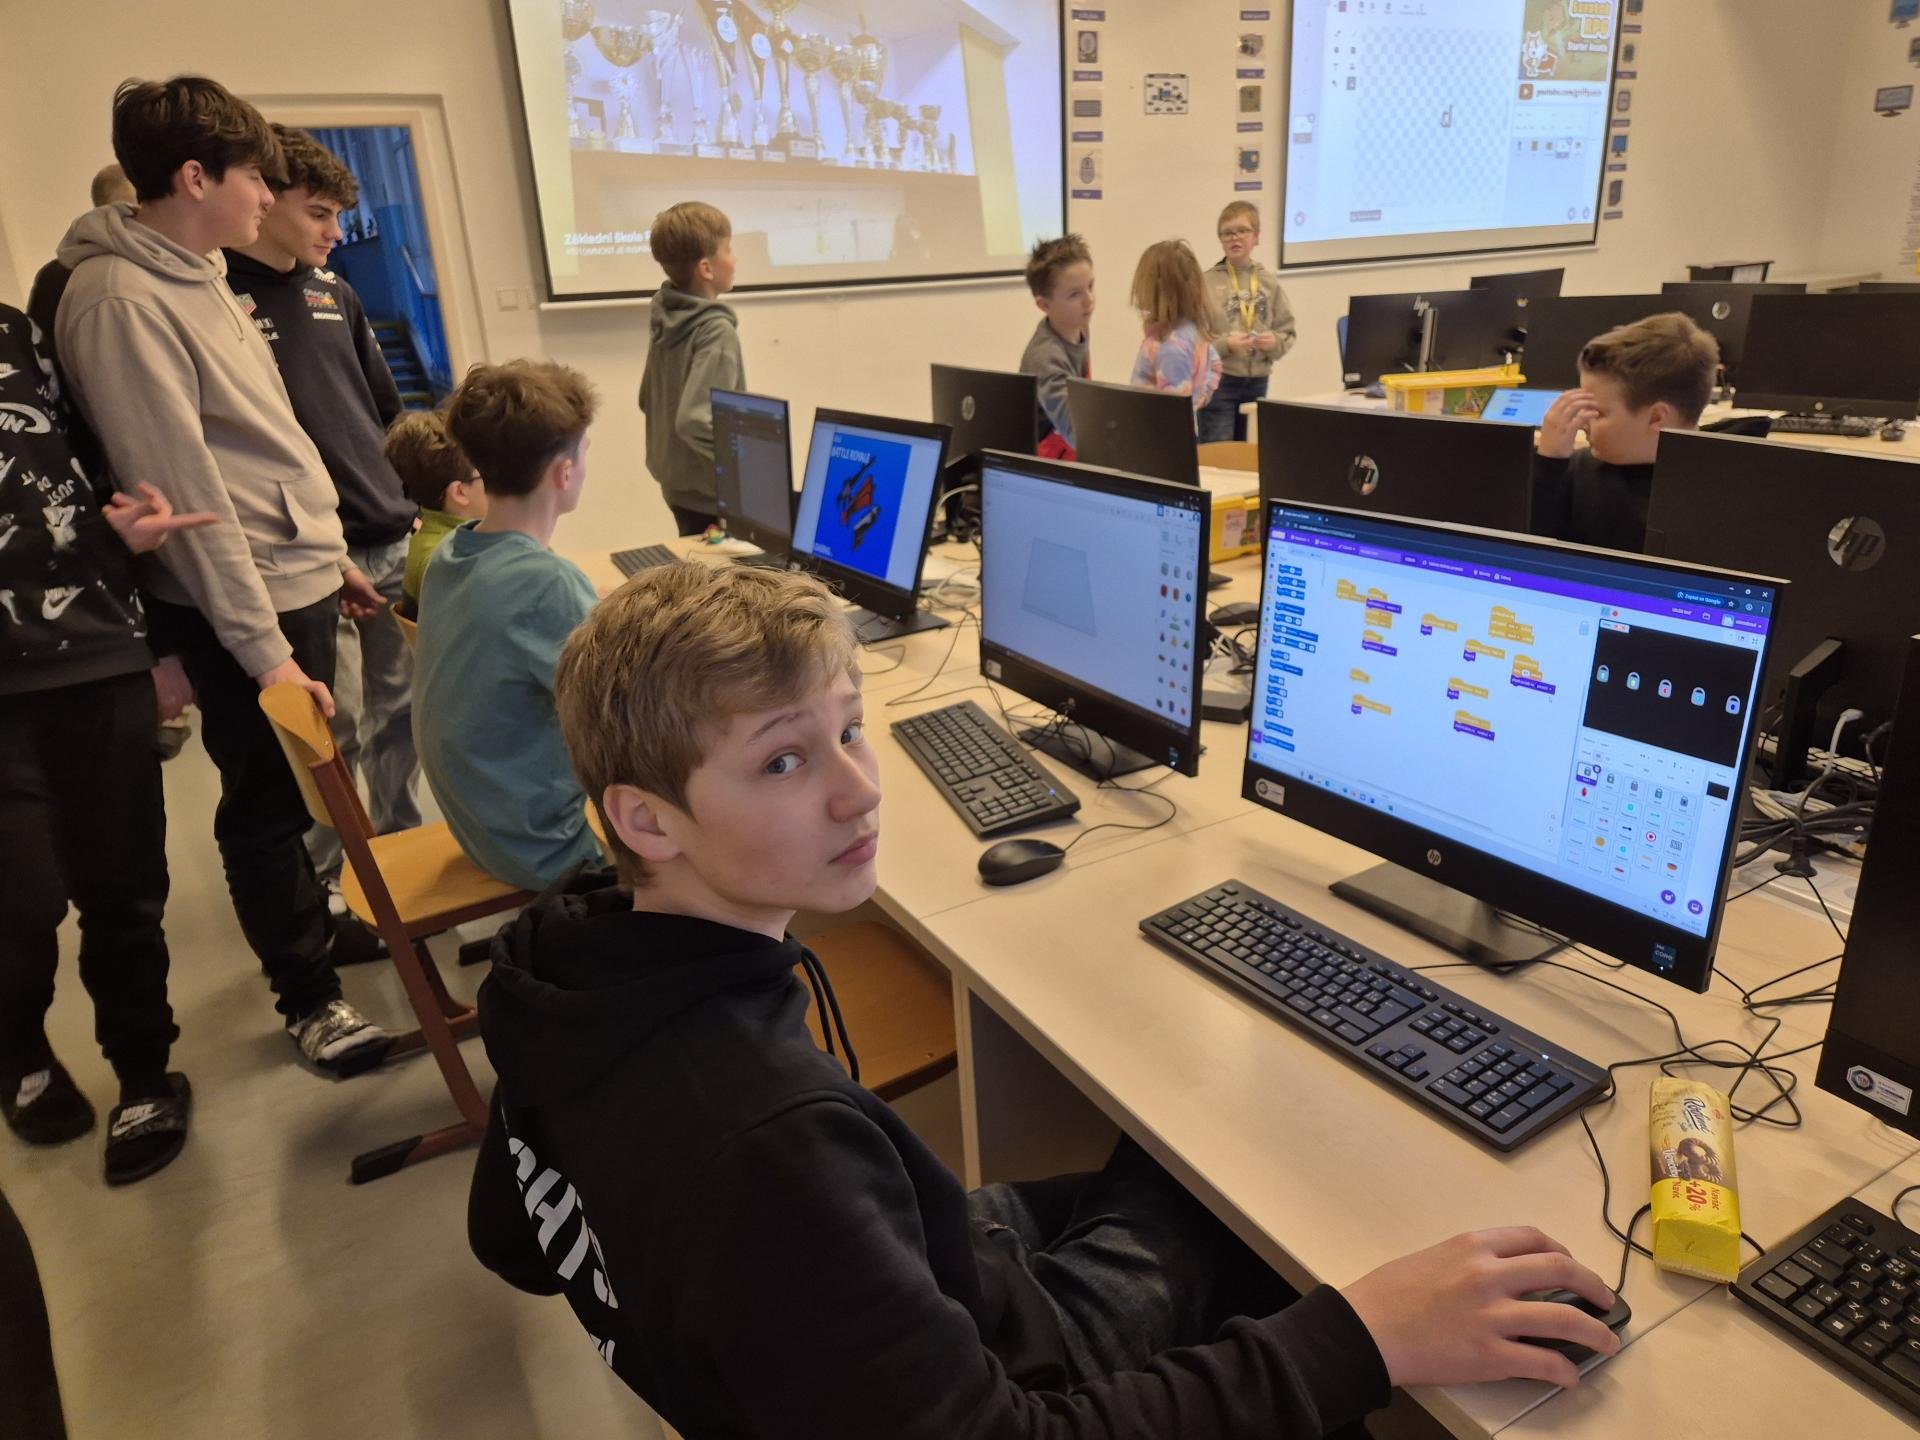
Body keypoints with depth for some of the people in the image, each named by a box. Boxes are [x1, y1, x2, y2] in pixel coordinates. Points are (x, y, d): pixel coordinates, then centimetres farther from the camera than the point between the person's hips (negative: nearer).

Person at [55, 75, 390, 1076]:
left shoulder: (197, 275, 11)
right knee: (268, 800, 6)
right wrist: (263, 647, -21)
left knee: (300, 784, 21)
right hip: (243, 603, -8)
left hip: (297, 575, 9)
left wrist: (326, 551, 19)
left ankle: (313, 923, 40)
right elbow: (183, 490, -21)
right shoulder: (121, 301, -18)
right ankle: (306, 993, 22)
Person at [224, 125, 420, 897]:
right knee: (333, 733, 1)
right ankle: (317, 884, 20)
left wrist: (413, 506, 15)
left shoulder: (335, 294, 15)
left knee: (403, 709, 14)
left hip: (395, 541, 7)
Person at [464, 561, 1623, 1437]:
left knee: (1155, 1165, 22)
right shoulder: (765, 1142, -43)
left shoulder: (557, 966, -16)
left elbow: (517, 1239, 1)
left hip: (903, 1294, 6)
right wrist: (1359, 1341, -33)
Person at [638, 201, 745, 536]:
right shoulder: (716, 331, -21)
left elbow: (649, 401, 13)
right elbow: (695, 421, -30)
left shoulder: (663, 319, 4)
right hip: (713, 496, -8)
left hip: (677, 486, 8)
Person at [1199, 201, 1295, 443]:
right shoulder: (1207, 282, -5)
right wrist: (1226, 344, -21)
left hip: (1257, 381, 4)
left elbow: (1289, 331, 8)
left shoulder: (1269, 281, 7)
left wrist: (1275, 341, -12)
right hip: (1218, 381, -4)